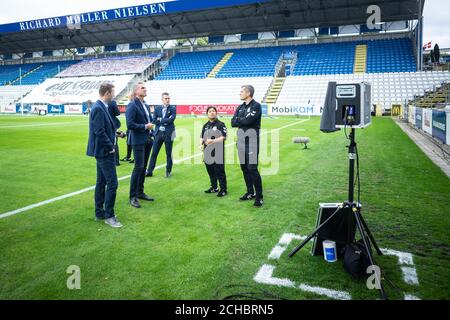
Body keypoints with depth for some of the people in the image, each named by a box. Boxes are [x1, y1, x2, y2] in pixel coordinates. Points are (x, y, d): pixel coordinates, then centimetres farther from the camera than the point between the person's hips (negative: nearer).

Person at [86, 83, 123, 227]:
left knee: (101, 182, 15)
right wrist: (110, 147, -15)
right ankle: (109, 216, 2)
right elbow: (99, 132, -22)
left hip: (103, 151, 11)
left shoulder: (101, 107, 11)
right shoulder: (98, 109, -18)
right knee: (112, 183, -7)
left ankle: (99, 213, 25)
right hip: (104, 151, -11)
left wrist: (116, 133, 9)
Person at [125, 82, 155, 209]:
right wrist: (145, 126, -15)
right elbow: (130, 124, -19)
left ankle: (140, 192, 25)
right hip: (138, 141, -8)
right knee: (138, 167, -7)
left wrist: (152, 135, 9)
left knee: (143, 167, 13)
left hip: (147, 140, 8)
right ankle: (133, 197, 3)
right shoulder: (132, 105, -11)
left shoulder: (145, 105, 13)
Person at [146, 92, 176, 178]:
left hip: (169, 133, -2)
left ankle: (168, 171, 19)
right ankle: (150, 171, 11)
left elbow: (171, 119, -15)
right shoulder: (157, 108, 8)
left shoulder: (173, 108, 0)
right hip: (159, 133, 2)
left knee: (168, 154, 7)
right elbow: (154, 120, -1)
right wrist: (165, 121, -8)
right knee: (154, 153, 4)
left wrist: (160, 120, -8)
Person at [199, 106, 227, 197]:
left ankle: (223, 190, 5)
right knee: (210, 171, 15)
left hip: (218, 152, -7)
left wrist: (213, 141, -21)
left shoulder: (220, 124, -4)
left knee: (219, 171, -4)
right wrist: (201, 144, 3)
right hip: (207, 152, 7)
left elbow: (224, 137, -12)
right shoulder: (206, 125, 16)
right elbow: (202, 137, 22)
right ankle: (214, 188, 29)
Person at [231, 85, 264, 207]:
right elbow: (233, 123, 5)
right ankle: (250, 192, 25)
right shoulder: (240, 107, 15)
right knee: (244, 168, 12)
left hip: (252, 141, -7)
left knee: (252, 168, -9)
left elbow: (248, 121, -20)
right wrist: (243, 120, -10)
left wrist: (238, 120, -3)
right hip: (241, 141, 7)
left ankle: (259, 196, 0)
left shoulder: (256, 106, -7)